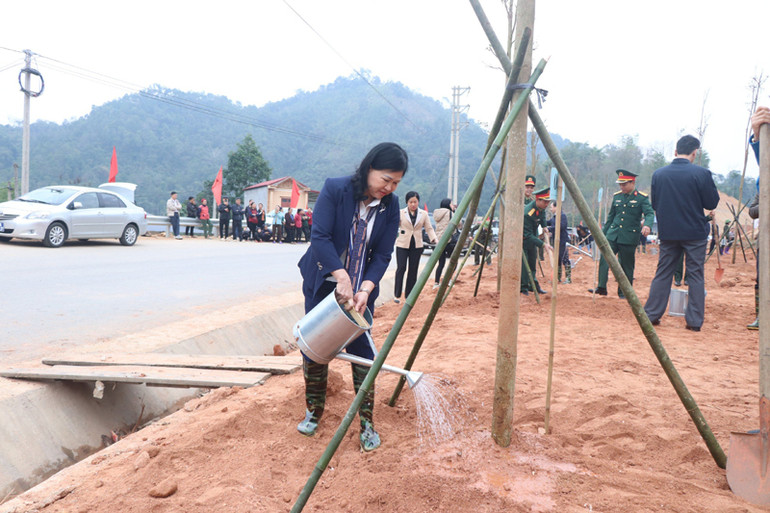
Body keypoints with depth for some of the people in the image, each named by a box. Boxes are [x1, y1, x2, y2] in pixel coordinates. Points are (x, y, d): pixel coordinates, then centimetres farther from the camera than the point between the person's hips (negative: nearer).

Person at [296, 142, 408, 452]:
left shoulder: (391, 207, -8)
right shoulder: (334, 190, -16)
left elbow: (382, 255, -9)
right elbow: (320, 237, -22)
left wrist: (365, 289, -23)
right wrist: (342, 277, -31)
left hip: (362, 288, 1)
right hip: (323, 283, -1)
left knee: (362, 351, -2)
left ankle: (366, 422, 10)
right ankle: (313, 411, 27)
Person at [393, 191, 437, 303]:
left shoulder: (424, 214, 7)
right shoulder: (400, 213, 2)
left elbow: (429, 229, 7)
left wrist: (435, 239, -10)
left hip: (416, 246, 2)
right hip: (402, 245, -2)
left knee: (413, 270, 4)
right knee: (401, 268, -11)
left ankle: (409, 295, 13)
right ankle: (397, 295, -3)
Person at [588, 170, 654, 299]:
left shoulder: (642, 198, -3)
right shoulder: (617, 196, 11)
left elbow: (650, 213, -14)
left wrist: (647, 225, -36)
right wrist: (603, 233, 18)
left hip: (629, 238, -4)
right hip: (613, 235, 4)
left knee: (627, 266, 4)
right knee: (604, 259, -10)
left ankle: (624, 292, 14)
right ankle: (601, 287, -8)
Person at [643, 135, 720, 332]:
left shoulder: (658, 174, 0)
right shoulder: (701, 173, -11)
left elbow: (654, 204, 8)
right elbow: (712, 203, -5)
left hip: (667, 233, 3)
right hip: (695, 233, -3)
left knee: (662, 273, 11)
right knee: (695, 275, 6)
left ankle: (651, 315, 13)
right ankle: (694, 321, 8)